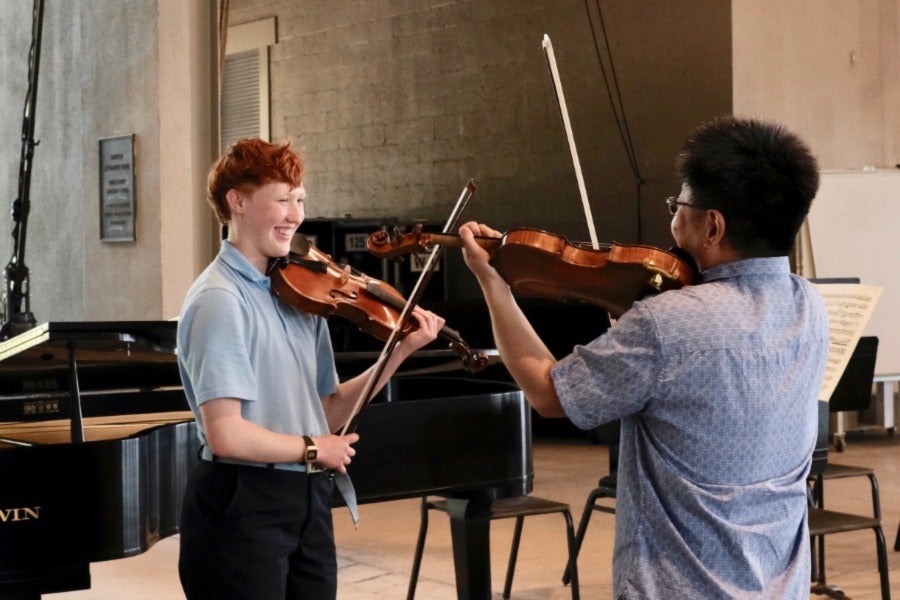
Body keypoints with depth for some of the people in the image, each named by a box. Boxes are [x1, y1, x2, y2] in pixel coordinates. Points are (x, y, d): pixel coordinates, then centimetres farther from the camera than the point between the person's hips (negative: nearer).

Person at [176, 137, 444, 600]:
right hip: (242, 508, -7)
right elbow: (226, 434, -22)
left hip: (308, 501, 8)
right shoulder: (219, 300, -15)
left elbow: (326, 414, 9)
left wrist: (399, 352, 0)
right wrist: (312, 449, -9)